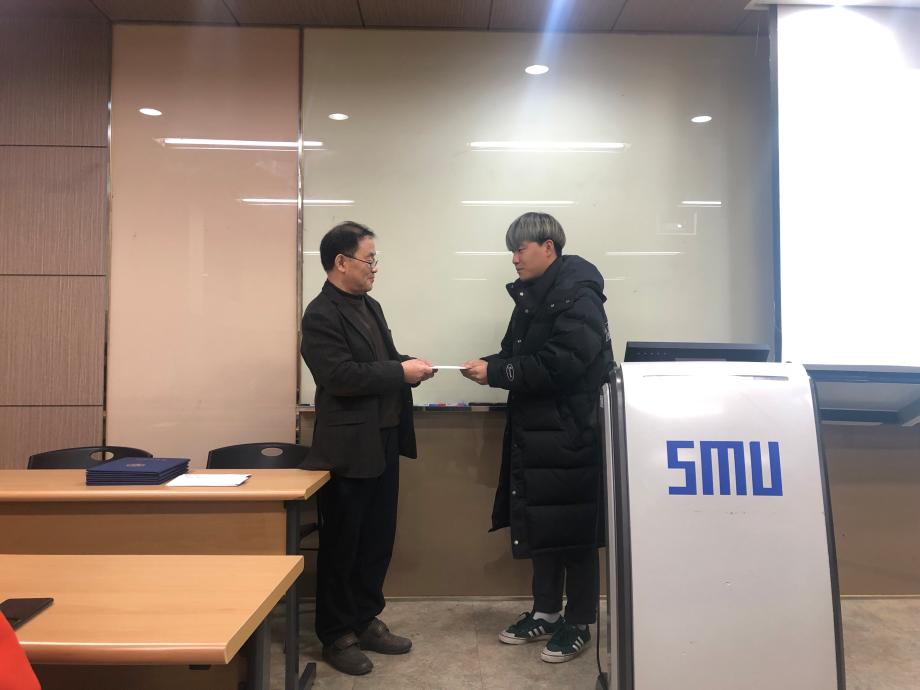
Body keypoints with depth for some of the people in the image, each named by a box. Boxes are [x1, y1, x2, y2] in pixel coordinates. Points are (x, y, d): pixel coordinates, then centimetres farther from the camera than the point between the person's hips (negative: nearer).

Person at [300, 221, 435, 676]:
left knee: (378, 539, 16)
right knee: (341, 545, 7)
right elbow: (341, 376, -24)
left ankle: (365, 620, 32)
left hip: (383, 442, 9)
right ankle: (336, 635, 22)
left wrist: (408, 366, 0)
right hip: (349, 447, -8)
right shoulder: (322, 314, -14)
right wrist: (401, 372, -18)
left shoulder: (370, 306, 13)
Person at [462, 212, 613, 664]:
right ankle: (546, 612, 31)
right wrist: (490, 366, -4)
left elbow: (560, 365, -24)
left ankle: (578, 624, 21)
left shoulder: (577, 293, -15)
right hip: (535, 430, 9)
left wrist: (495, 373, -19)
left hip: (570, 432, -9)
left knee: (573, 526, 4)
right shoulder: (532, 295, 13)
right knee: (539, 522, 15)